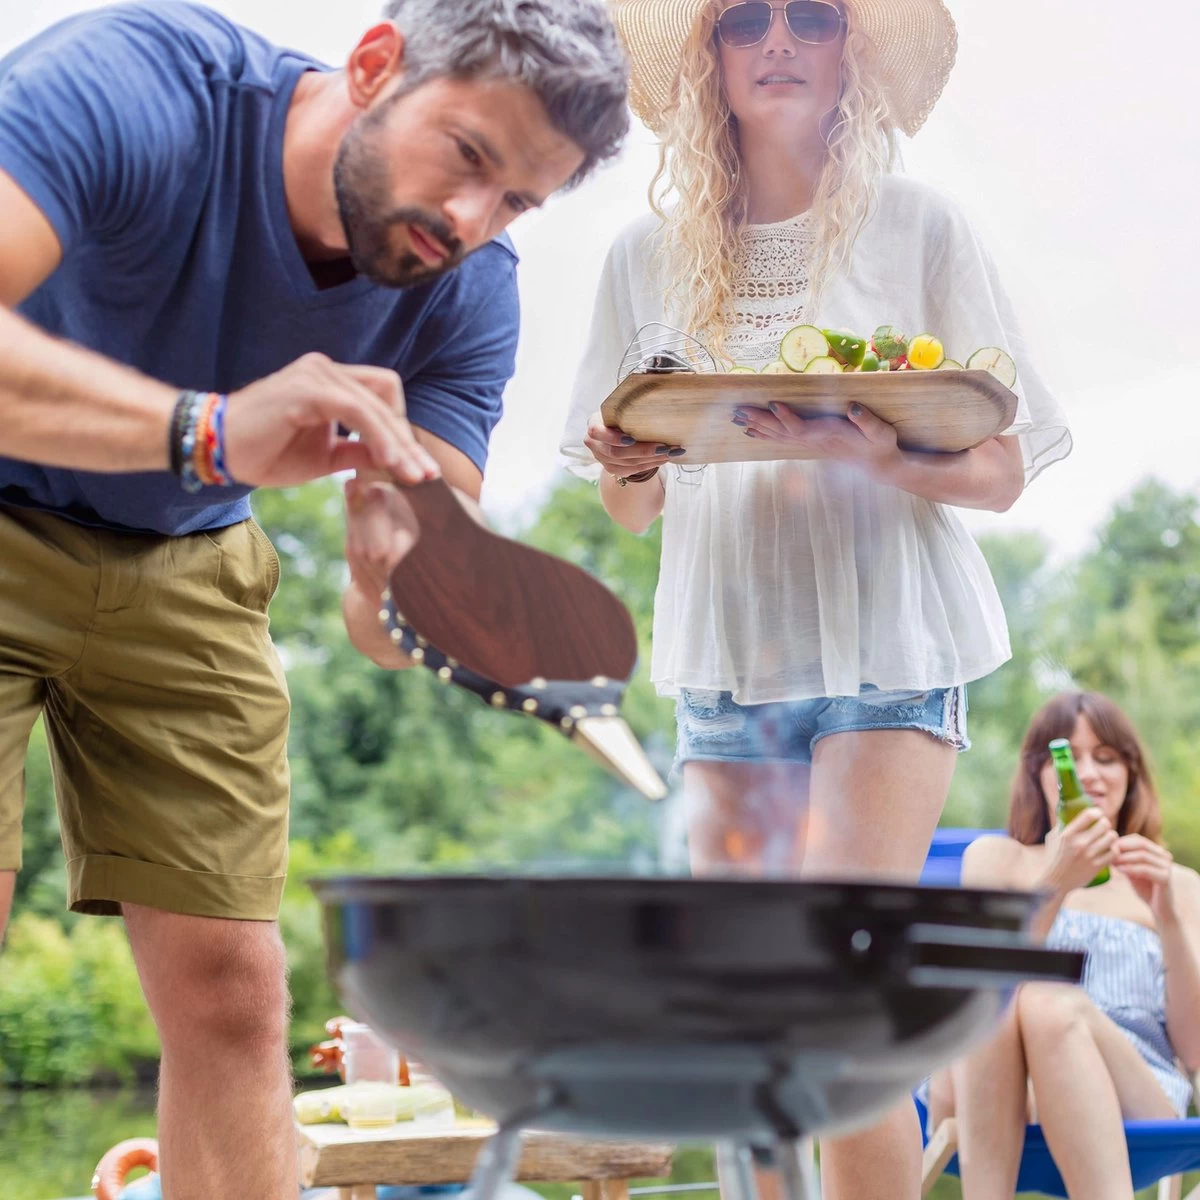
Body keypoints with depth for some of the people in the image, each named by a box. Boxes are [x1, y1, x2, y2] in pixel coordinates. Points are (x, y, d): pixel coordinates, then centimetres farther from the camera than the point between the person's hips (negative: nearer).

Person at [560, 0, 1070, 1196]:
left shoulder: (917, 228, 2)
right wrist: (628, 467, -9)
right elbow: (632, 509, 14)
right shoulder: (651, 254, 9)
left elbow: (1000, 471, 1)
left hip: (888, 646, -3)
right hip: (728, 650, 3)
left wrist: (878, 456, -19)